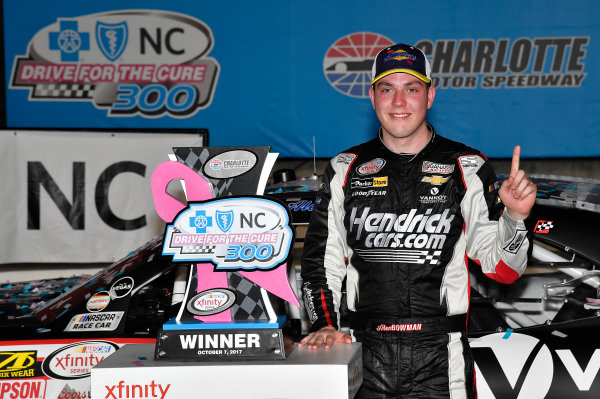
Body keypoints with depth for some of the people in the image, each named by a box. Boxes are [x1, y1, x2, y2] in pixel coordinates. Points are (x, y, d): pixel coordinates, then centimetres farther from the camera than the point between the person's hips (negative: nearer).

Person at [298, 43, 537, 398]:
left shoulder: (468, 168, 2)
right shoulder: (345, 170, 8)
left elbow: (502, 270, 0)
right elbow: (321, 259, 10)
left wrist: (516, 217, -18)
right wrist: (325, 325, -5)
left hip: (440, 359, -1)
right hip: (364, 356, 2)